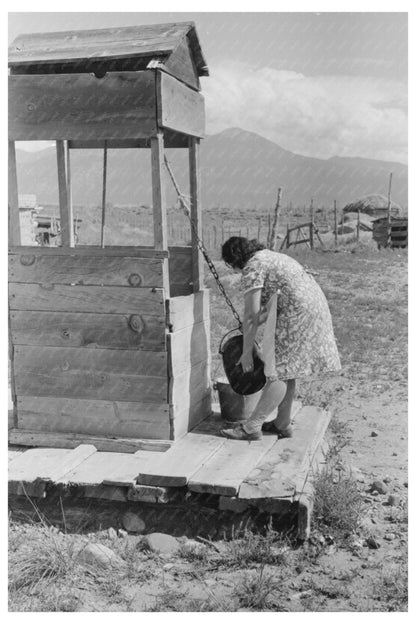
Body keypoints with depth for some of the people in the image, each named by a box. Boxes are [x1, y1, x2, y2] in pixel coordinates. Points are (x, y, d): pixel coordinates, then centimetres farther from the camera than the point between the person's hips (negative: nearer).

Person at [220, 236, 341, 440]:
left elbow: (250, 315, -10)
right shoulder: (268, 256, 21)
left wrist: (246, 353, -3)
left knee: (278, 371, -8)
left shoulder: (252, 268, -9)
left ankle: (251, 427, -5)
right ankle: (283, 424, 20)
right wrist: (254, 324, 24)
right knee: (286, 370, 14)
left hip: (299, 311, -10)